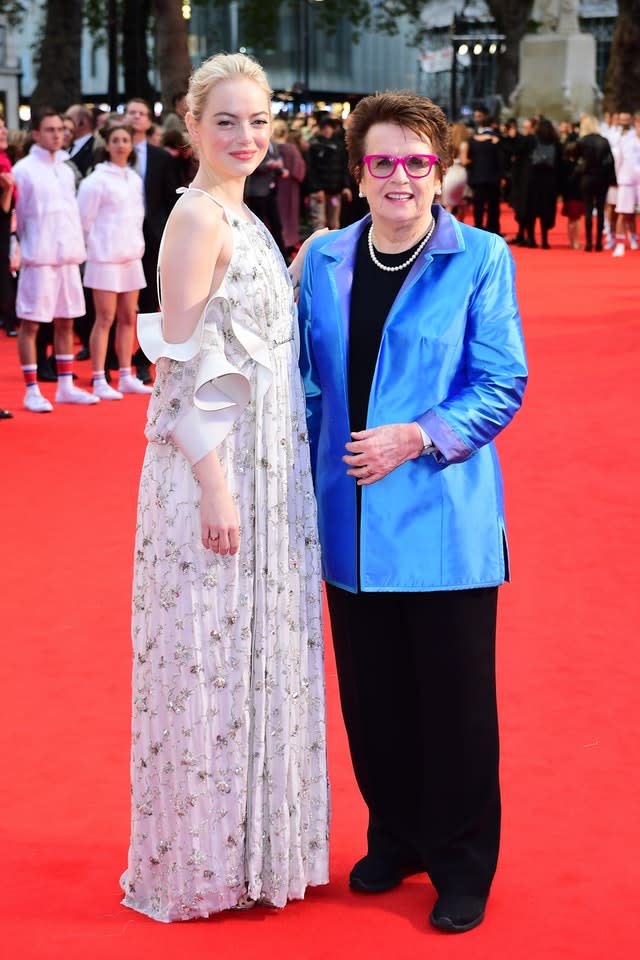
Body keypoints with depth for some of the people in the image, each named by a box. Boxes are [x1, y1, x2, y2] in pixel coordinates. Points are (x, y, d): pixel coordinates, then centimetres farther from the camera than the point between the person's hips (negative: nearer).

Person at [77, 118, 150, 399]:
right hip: (105, 257, -7)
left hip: (131, 257, 7)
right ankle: (99, 382, -3)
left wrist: (137, 243, 11)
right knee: (105, 320, -6)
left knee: (128, 318, 9)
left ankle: (126, 376, 15)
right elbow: (85, 220, -9)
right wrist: (96, 246, -4)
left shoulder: (134, 179, 11)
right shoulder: (97, 180, -10)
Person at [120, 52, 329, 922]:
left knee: (254, 653, 17)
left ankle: (248, 842, 31)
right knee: (212, 661, 2)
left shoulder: (240, 217, 12)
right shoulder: (198, 217, -15)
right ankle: (200, 864, 16)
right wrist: (217, 488, -21)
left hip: (263, 469, 9)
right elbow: (185, 367, -19)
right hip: (217, 469, -9)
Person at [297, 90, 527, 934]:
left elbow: (504, 384, -8)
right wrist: (307, 488, 7)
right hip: (352, 522, 4)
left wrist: (416, 437, -19)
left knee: (454, 698, 5)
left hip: (443, 522, -4)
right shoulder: (324, 260, 7)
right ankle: (396, 839, 33)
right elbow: (311, 387, 13)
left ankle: (462, 865, 22)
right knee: (372, 695, 13)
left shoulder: (479, 259, -6)